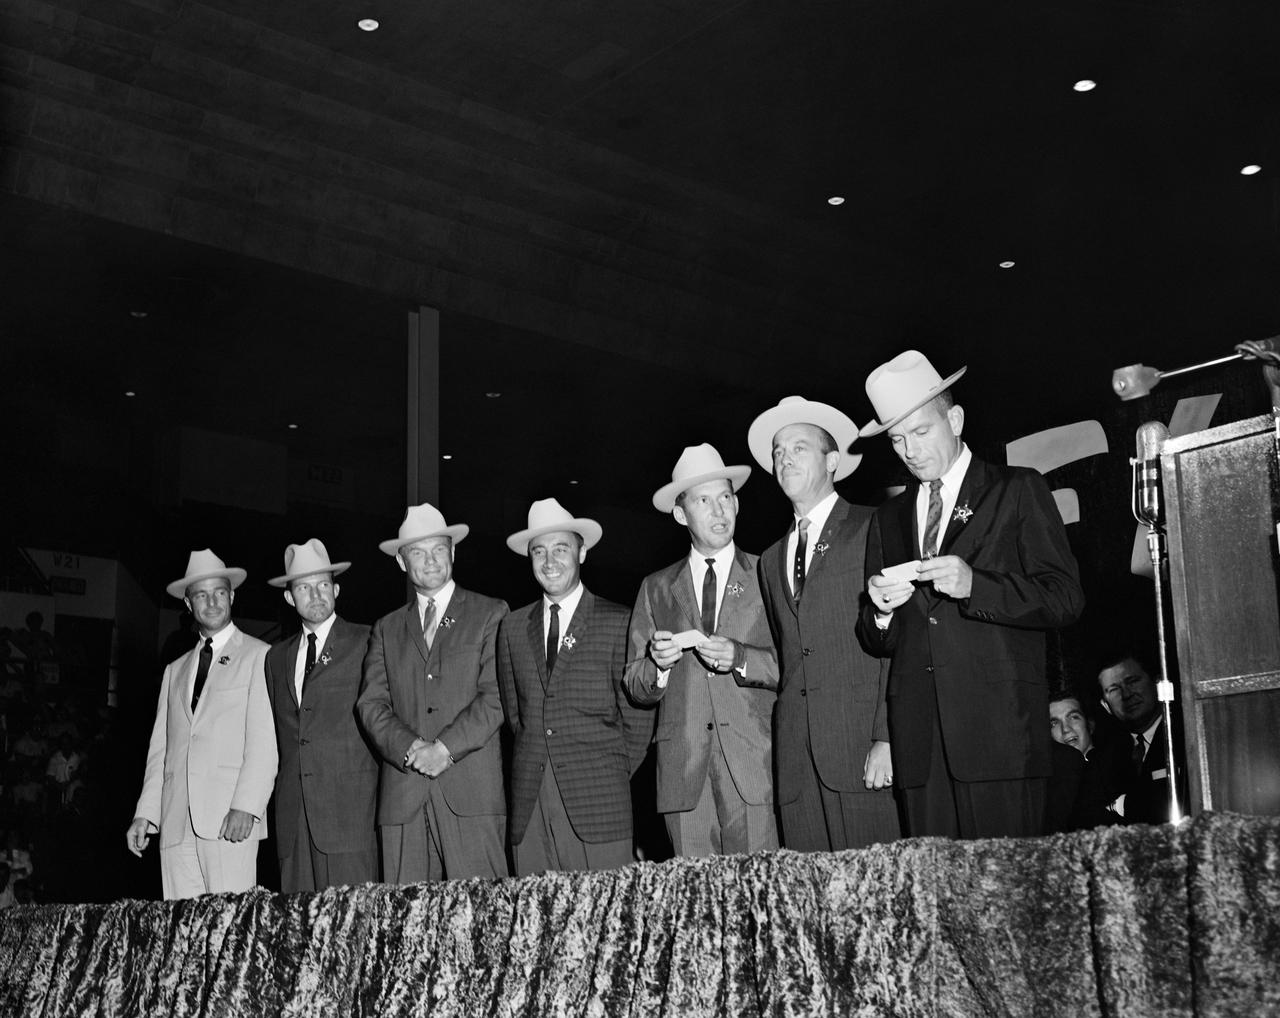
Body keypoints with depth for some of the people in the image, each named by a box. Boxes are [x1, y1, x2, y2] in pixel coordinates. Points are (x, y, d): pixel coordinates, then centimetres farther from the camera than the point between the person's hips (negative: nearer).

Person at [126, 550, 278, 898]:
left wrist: (246, 806, -14)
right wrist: (144, 814, 8)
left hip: (231, 818, -5)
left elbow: (264, 741, -3)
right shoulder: (174, 670, 23)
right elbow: (159, 750, 19)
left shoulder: (259, 657, 6)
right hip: (176, 824, 5)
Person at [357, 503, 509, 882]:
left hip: (472, 794, -3)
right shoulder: (386, 629, 19)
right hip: (402, 798, 3)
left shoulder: (491, 614, 9)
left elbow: (496, 695, -1)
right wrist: (411, 748, -10)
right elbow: (370, 704, 8)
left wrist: (446, 747, -11)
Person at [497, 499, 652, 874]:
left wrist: (612, 778, 5)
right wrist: (537, 764, 8)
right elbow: (513, 712, 17)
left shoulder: (618, 623, 1)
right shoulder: (513, 628, 13)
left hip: (598, 804, -3)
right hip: (529, 805, 3)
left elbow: (637, 719, 3)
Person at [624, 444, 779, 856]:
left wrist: (740, 659, -14)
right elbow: (634, 687, 14)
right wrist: (658, 664, -7)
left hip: (753, 764, -2)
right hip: (683, 771, 2)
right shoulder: (656, 588, 16)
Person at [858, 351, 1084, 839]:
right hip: (920, 740, 4)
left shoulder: (1018, 491, 8)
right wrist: (881, 611, -2)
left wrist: (974, 586, -15)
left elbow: (1066, 599, -2)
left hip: (1000, 728, -4)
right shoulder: (888, 519, 21)